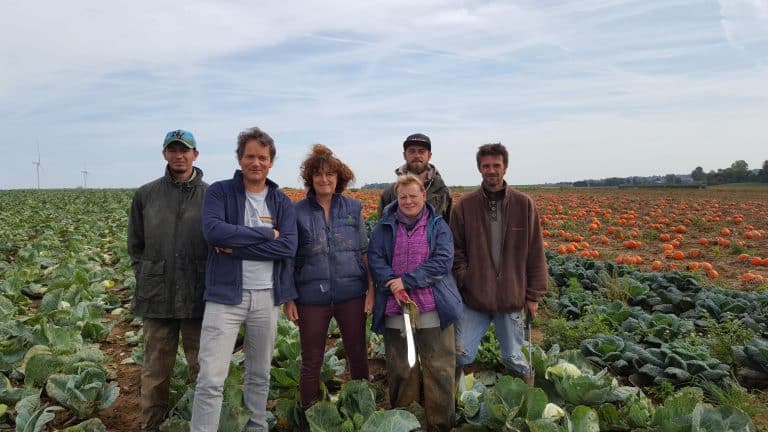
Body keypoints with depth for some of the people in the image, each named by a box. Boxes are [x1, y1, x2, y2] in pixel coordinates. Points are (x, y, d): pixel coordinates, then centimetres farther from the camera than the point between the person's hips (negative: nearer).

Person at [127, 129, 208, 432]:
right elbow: (135, 245, 13)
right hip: (157, 296, 2)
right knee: (155, 368, 13)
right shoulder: (146, 195, 4)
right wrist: (145, 278, 4)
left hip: (198, 297, -1)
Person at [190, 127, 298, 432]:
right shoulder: (219, 192, -1)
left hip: (267, 297, 3)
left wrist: (236, 247, -14)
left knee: (260, 374, 17)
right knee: (211, 378, -4)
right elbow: (213, 231, -19)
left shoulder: (282, 202, 6)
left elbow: (288, 247, -8)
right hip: (225, 295, -3)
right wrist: (266, 233, -14)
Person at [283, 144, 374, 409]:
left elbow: (365, 251, 6)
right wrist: (288, 298, -3)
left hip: (351, 294, 2)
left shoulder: (353, 208, 4)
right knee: (311, 362, 10)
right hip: (312, 297, -1)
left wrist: (371, 289, -2)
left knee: (358, 355, 13)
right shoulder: (298, 212, -1)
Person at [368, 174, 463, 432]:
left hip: (433, 310, -1)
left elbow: (443, 261, -7)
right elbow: (374, 258, 0)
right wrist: (392, 284, -17)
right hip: (395, 309, 1)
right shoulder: (385, 226, 8)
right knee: (400, 371, 11)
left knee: (440, 370, 3)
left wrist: (407, 280, -15)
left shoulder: (438, 225, 4)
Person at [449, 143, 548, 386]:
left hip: (512, 298, 1)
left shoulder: (523, 204, 0)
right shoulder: (465, 206, -2)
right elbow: (456, 249, 4)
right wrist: (463, 281, -9)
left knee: (514, 359, 13)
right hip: (474, 298, 0)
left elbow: (535, 253, 3)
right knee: (461, 355, 2)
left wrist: (534, 294, 3)